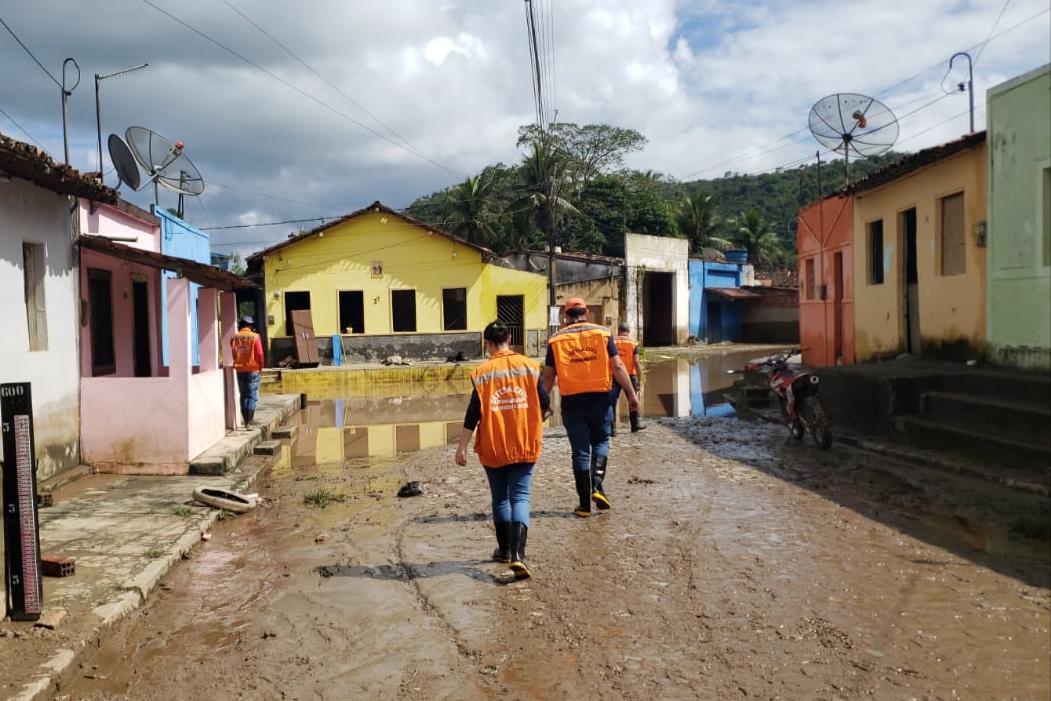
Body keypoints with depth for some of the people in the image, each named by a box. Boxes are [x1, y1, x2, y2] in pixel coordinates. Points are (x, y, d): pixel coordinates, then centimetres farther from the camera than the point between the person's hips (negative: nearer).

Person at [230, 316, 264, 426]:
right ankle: (250, 421, -9)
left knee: (243, 396, 12)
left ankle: (245, 421, 13)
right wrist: (260, 367, 4)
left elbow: (232, 354, 3)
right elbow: (259, 354, -8)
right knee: (252, 396, -1)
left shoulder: (235, 338, 3)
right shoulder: (255, 337, -6)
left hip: (239, 370, 4)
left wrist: (236, 364, 15)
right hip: (252, 369, -4)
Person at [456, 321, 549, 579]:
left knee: (500, 498, 16)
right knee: (520, 497, 0)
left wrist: (462, 446, -3)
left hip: (493, 447, 0)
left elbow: (474, 413, -9)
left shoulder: (482, 372, -6)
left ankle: (504, 549, 29)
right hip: (524, 445, 0)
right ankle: (517, 554, -17)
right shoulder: (530, 366, -2)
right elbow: (544, 404, 0)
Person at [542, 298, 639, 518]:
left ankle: (585, 504, 9)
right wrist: (631, 394, 3)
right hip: (599, 398, 0)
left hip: (572, 401, 0)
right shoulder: (602, 333, 3)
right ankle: (597, 485, -2)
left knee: (580, 451, 7)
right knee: (601, 442, 19)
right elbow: (617, 366, -2)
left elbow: (548, 376, 4)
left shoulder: (556, 339, 4)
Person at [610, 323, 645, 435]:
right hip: (629, 376, 0)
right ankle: (635, 425, 28)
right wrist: (639, 379, -6)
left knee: (612, 402, 0)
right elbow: (636, 362, -8)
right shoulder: (633, 344, 0)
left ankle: (612, 428, -6)